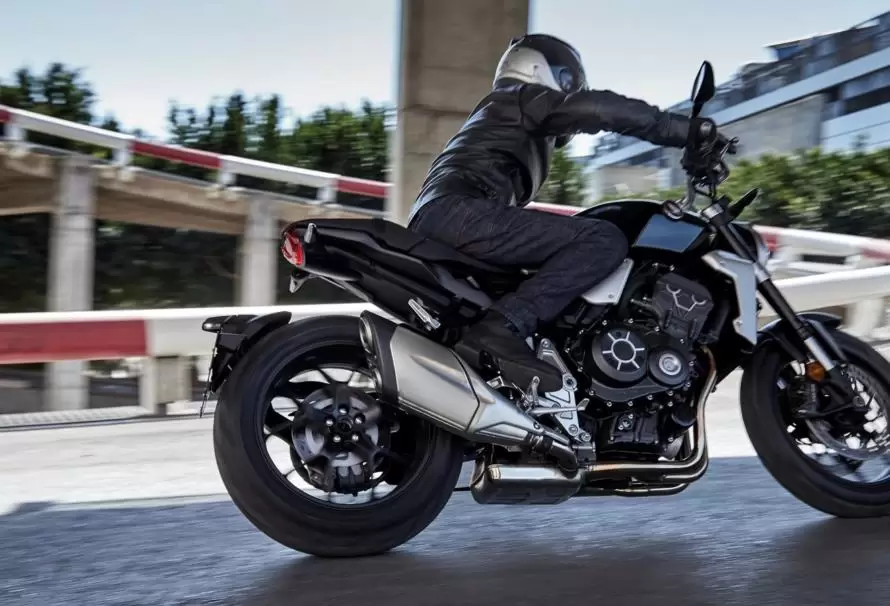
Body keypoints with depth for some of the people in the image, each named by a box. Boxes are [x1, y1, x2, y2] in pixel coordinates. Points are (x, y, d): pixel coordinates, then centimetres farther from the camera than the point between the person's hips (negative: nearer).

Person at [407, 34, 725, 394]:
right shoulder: (524, 98, 11)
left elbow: (511, 215, 38)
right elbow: (599, 108, -6)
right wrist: (686, 130, -4)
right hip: (458, 212, -10)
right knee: (605, 241, -18)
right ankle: (499, 331, -32)